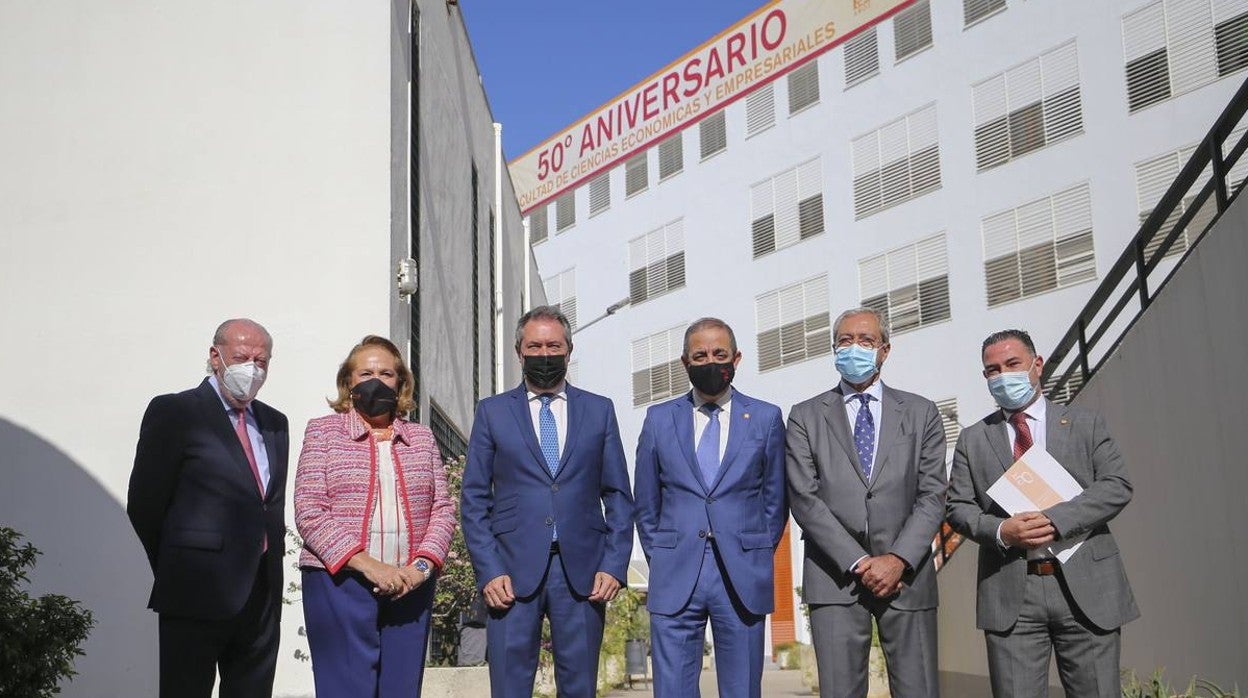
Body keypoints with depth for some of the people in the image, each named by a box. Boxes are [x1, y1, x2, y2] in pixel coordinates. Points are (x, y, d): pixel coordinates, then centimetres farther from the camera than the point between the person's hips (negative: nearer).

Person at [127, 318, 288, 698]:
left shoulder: (274, 422, 15)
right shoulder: (173, 412, -4)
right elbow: (143, 505, -4)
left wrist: (268, 568, 11)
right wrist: (177, 573, 3)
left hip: (263, 594, 6)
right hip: (198, 594, -5)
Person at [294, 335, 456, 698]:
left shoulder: (421, 437, 15)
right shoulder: (323, 431, 5)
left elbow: (443, 508, 9)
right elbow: (309, 511, -5)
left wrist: (421, 566, -9)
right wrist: (368, 565, -15)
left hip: (411, 584, 3)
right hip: (340, 581, -3)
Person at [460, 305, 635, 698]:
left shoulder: (600, 411, 11)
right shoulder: (492, 412, 8)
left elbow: (618, 497, 9)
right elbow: (474, 500, 5)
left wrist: (614, 565, -2)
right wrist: (489, 571, -5)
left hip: (583, 573, 1)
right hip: (513, 571, -1)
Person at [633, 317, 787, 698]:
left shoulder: (766, 418, 6)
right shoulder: (659, 419, 8)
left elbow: (776, 499, 10)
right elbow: (645, 503, 13)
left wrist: (757, 557, 7)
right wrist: (660, 559, 8)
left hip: (743, 580, 0)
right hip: (675, 580, 1)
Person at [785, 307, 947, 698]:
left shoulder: (920, 413, 11)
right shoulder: (805, 417, 8)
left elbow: (932, 495, 3)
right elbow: (804, 500, -1)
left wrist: (899, 560, -10)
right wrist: (859, 562, -10)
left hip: (907, 576, 1)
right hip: (835, 577, -1)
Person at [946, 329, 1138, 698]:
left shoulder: (1085, 423, 10)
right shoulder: (973, 439, 13)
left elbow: (1117, 486, -1)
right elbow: (958, 506, 8)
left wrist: (1055, 519, -14)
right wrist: (1000, 530, -13)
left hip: (1085, 586, 0)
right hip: (1010, 594, 1)